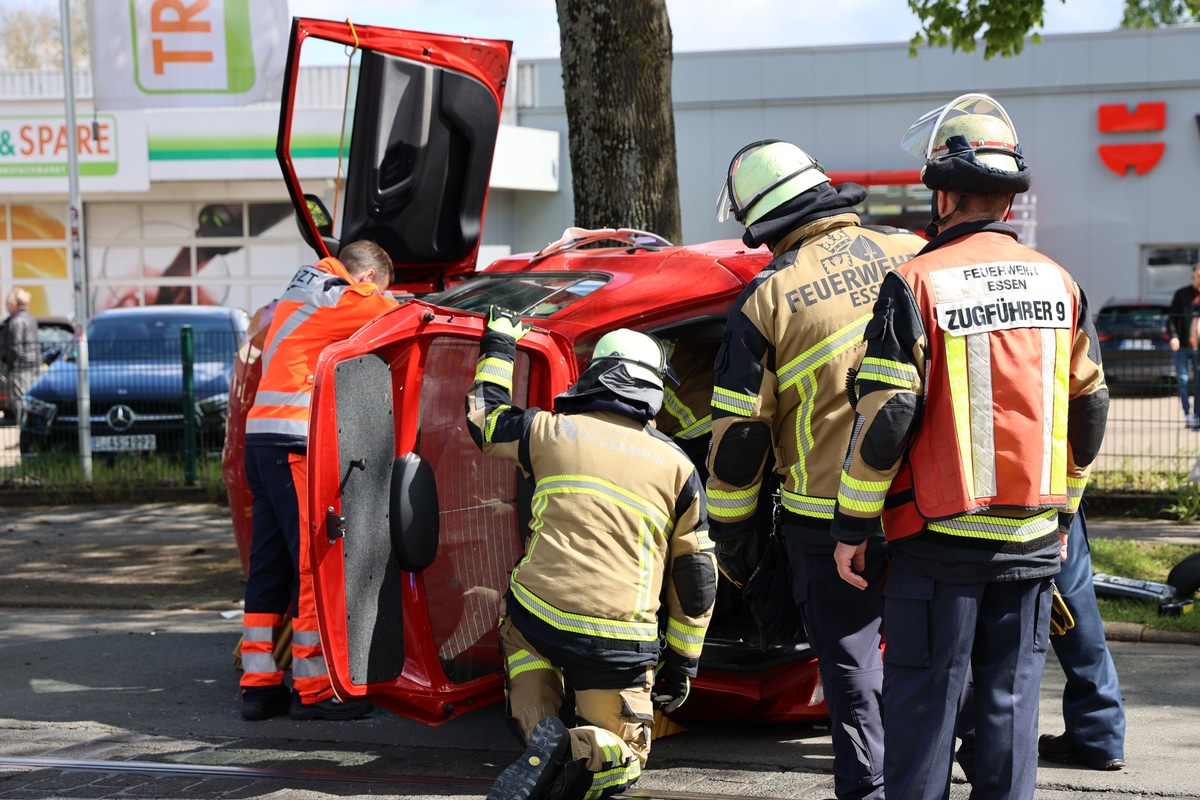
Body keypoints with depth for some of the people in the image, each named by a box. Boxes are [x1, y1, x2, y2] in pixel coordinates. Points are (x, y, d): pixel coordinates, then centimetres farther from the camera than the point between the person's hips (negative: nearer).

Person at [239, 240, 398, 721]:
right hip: (298, 441, -9)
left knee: (270, 564, 10)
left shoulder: (296, 296, 26)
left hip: (262, 436, 9)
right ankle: (313, 690, -4)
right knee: (314, 560, -6)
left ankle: (259, 685, 12)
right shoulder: (344, 297, -2)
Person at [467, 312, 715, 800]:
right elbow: (696, 578, 12)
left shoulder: (549, 430, 8)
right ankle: (579, 756, -18)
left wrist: (499, 349, 43)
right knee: (624, 756, 19)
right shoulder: (678, 467, 9)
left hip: (539, 617, 0)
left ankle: (541, 735, 6)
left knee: (520, 630, 36)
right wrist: (681, 664, 22)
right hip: (621, 647, 0)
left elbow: (484, 420, 30)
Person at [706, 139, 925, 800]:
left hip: (830, 517, -3)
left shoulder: (768, 298, -7)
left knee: (849, 662, 8)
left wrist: (729, 534, 7)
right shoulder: (913, 255, 1)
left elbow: (739, 431, -4)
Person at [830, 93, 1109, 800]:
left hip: (941, 537, -4)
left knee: (925, 700, 3)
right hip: (1034, 542, 4)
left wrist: (852, 527, -4)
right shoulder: (1060, 284, 7)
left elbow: (886, 418, -12)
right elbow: (1089, 410, 13)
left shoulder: (917, 284, -10)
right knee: (1012, 697, 10)